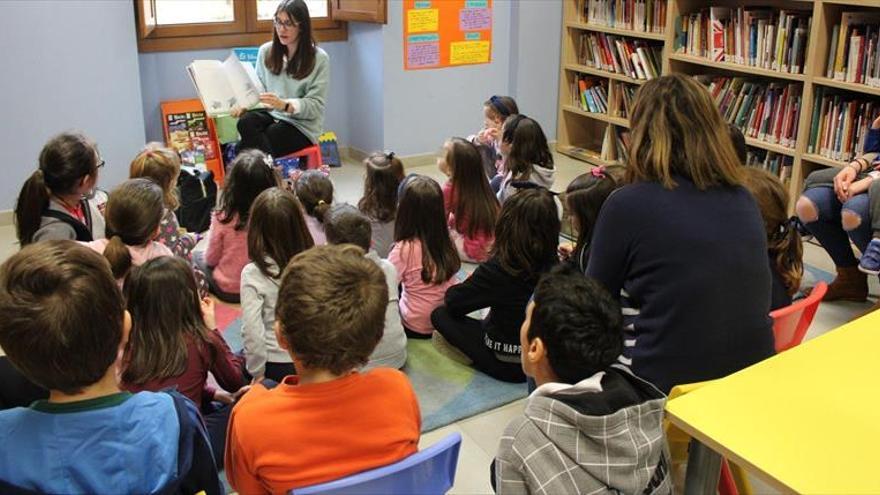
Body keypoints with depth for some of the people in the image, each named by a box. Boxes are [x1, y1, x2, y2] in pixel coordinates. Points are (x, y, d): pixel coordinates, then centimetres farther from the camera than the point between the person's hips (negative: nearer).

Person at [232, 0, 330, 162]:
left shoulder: (319, 58, -5)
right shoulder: (265, 51, 9)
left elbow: (316, 105, -9)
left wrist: (284, 105, -26)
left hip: (302, 124, -4)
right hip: (270, 113, 4)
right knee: (246, 122, -30)